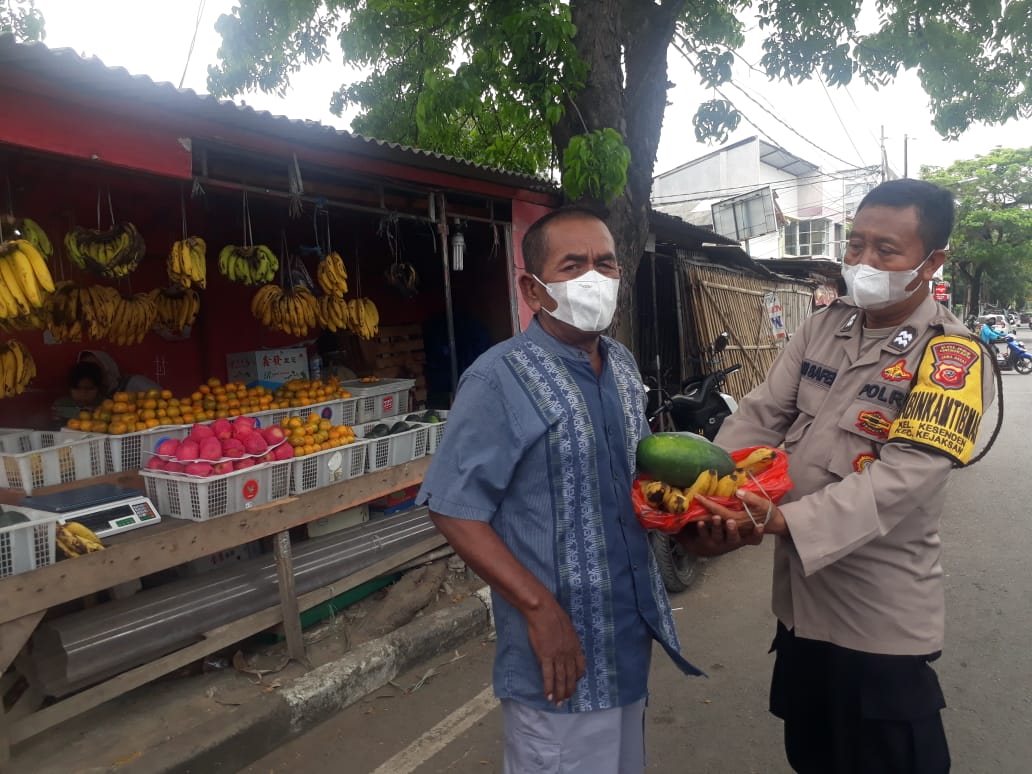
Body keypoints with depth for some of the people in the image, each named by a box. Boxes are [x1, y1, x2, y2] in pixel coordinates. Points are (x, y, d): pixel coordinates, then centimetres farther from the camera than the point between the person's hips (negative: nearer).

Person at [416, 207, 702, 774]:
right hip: (561, 641, -7)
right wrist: (541, 610, -23)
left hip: (631, 630, 7)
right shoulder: (501, 378, -19)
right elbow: (453, 511, -20)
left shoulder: (623, 366, 4)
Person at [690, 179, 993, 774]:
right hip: (800, 599, 6)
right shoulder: (821, 328, 4)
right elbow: (761, 416, -3)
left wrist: (785, 520, -37)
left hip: (881, 617, -5)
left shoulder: (953, 357, -14)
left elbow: (904, 476, -26)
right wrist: (707, 494, -20)